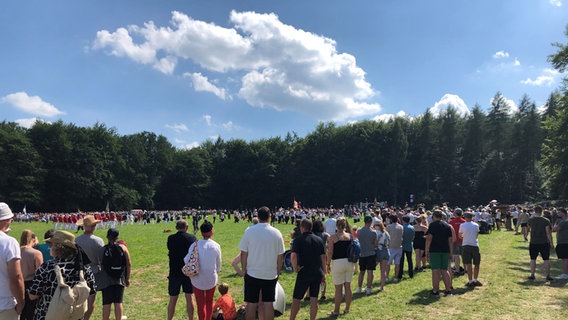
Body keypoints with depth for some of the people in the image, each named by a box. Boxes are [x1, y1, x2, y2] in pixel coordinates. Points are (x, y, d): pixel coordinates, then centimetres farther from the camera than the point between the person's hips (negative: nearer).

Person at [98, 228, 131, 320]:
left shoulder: (102, 250, -5)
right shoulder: (123, 248, -2)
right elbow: (129, 264, -2)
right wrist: (128, 278, 7)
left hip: (106, 280, -1)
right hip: (120, 279, 1)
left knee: (107, 303, 6)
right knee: (118, 302, 8)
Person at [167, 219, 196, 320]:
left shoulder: (170, 238, -9)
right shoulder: (192, 238, -7)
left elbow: (170, 253, 4)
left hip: (174, 272, 0)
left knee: (173, 299, 9)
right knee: (189, 297, 11)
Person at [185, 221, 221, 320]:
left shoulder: (195, 245, -16)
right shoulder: (216, 246, -13)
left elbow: (187, 261, -7)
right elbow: (218, 265, -2)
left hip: (198, 279, -1)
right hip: (212, 278, 1)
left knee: (200, 304, 13)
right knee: (209, 302, 23)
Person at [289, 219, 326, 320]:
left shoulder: (298, 240, -9)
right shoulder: (319, 240, 5)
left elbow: (293, 256, -20)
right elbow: (323, 257, 6)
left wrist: (295, 269, -7)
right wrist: (323, 273, 11)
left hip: (304, 273, -4)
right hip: (317, 273, 4)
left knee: (296, 299, 8)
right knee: (314, 299, 9)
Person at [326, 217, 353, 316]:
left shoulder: (333, 237, -8)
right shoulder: (350, 236, 2)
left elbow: (330, 252, -9)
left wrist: (328, 264, 1)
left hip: (338, 263, -4)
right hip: (350, 263, 4)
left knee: (338, 288, 2)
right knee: (348, 286, 13)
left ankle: (336, 311, 11)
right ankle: (347, 309, 24)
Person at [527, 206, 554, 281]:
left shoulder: (530, 220, -2)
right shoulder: (546, 221, -10)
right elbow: (548, 233, -12)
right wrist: (551, 243, -4)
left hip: (533, 243, 1)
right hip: (544, 243, -1)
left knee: (533, 259, 8)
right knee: (546, 259, 7)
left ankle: (532, 275, 9)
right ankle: (548, 276, 8)